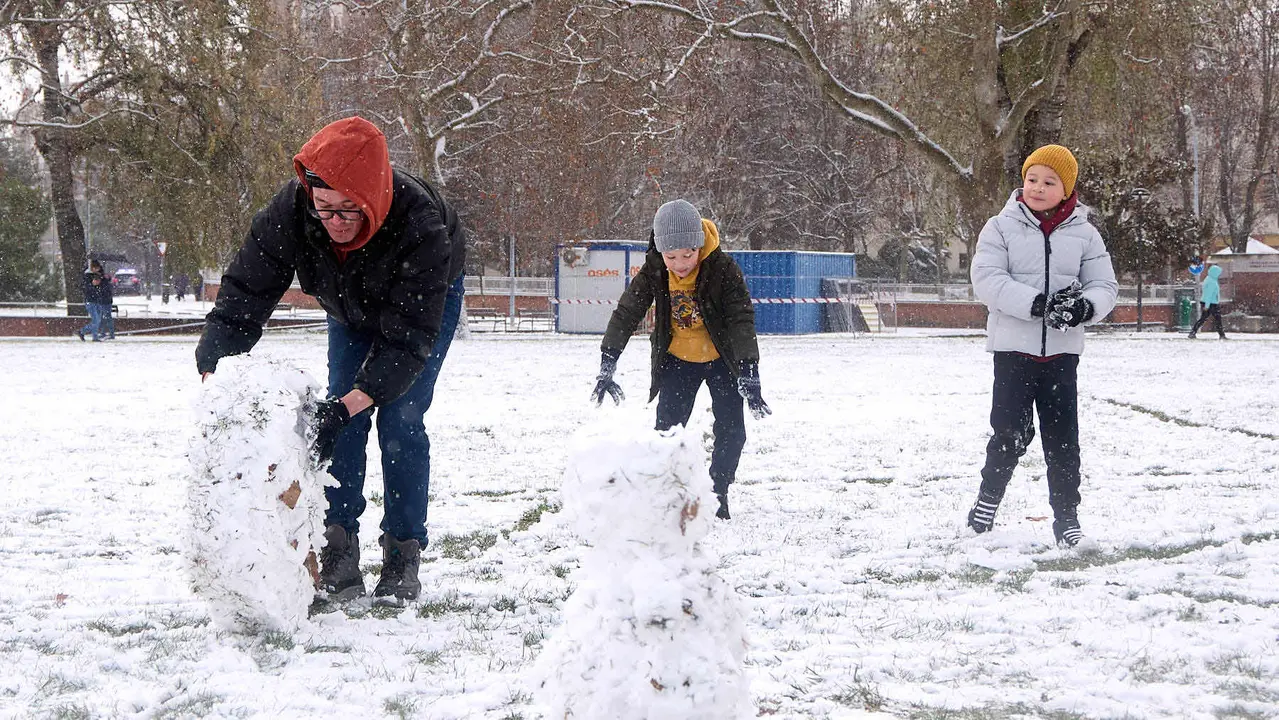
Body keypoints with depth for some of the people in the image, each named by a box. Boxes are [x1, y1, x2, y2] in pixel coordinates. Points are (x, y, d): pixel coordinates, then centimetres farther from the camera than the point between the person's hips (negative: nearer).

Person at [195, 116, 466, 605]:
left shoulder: (419, 225, -44)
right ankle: (338, 551, -4)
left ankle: (403, 556, -4)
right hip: (351, 308, 4)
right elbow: (243, 294, -28)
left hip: (428, 298, -3)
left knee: (400, 422, -14)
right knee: (342, 422, -9)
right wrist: (213, 370, -45)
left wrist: (347, 405, -52)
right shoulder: (288, 212, -34)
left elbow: (408, 338, -42)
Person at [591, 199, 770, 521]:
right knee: (667, 429, -6)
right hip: (676, 359, 2)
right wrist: (606, 367, -24)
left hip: (721, 359, -2)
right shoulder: (653, 271, -19)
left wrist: (749, 377, -41)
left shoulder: (723, 269, -27)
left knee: (731, 430, -6)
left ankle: (717, 494, 12)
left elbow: (742, 320, -31)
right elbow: (626, 313, -16)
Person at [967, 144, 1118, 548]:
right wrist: (1037, 304, -23)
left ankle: (1066, 515, 14)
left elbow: (1104, 286, 6)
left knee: (1062, 436, 5)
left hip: (1062, 349, 2)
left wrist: (1085, 307, -17)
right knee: (1011, 431, -5)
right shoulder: (1001, 228, -1)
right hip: (1014, 347, -2)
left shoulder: (1084, 234, 7)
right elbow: (987, 279, -12)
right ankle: (988, 497, 17)